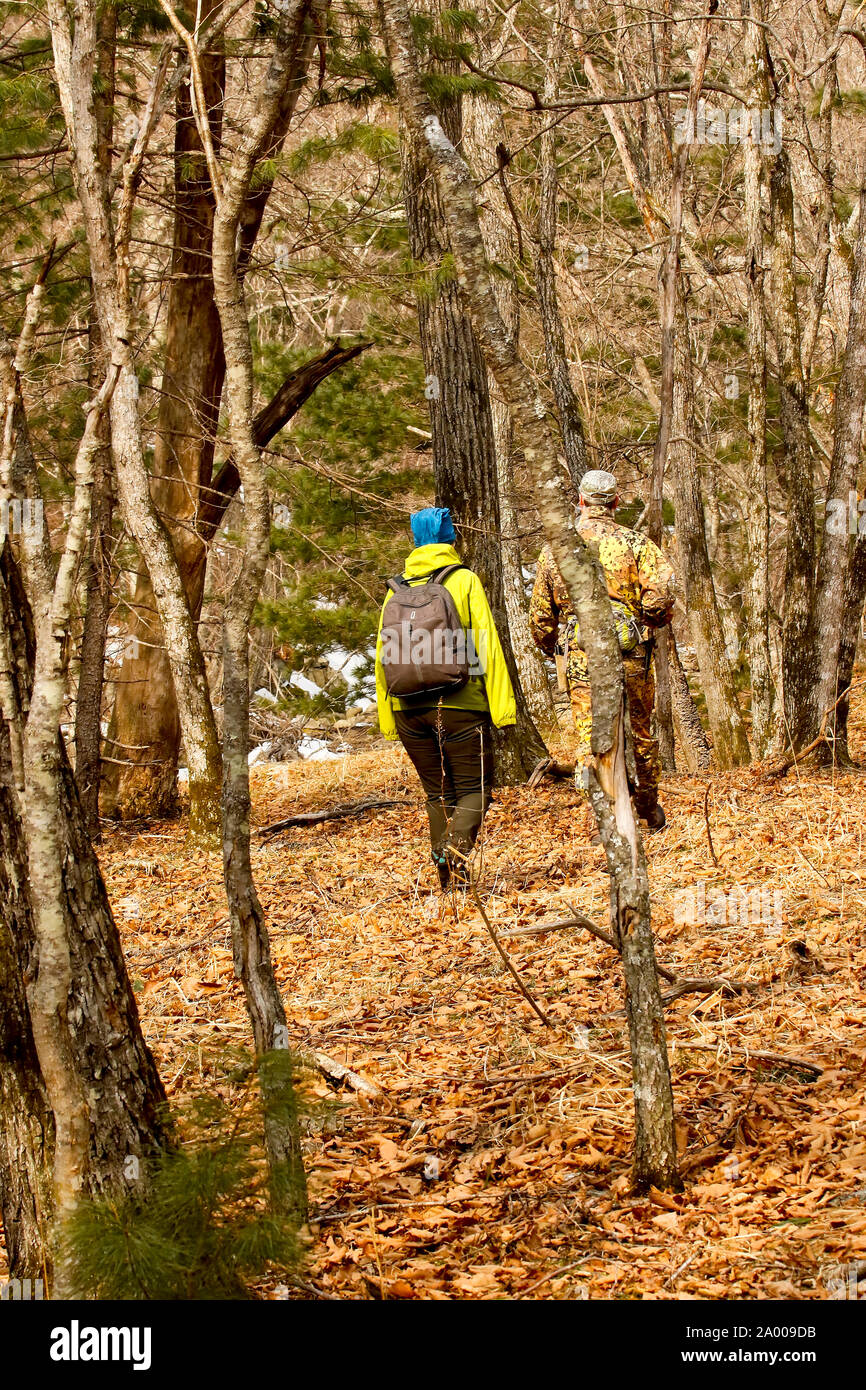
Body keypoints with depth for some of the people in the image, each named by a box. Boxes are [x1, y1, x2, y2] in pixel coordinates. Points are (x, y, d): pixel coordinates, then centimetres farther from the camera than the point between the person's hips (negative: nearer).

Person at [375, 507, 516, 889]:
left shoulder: (397, 589, 8)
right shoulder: (465, 581, -2)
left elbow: (383, 656, 10)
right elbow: (487, 646, -8)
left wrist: (387, 717, 16)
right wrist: (501, 705, -8)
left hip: (409, 710, 4)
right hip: (460, 706, -4)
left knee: (438, 794, 15)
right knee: (474, 789, 4)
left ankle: (448, 880, 9)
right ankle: (457, 847, -23)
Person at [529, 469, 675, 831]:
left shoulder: (555, 548, 6)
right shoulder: (635, 543, -1)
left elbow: (540, 614, 12)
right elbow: (660, 597, -14)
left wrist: (549, 649, 29)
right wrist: (654, 621, 7)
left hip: (582, 658, 0)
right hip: (632, 656, 0)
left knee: (589, 738, -3)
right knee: (640, 733, 16)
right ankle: (649, 810, 32)